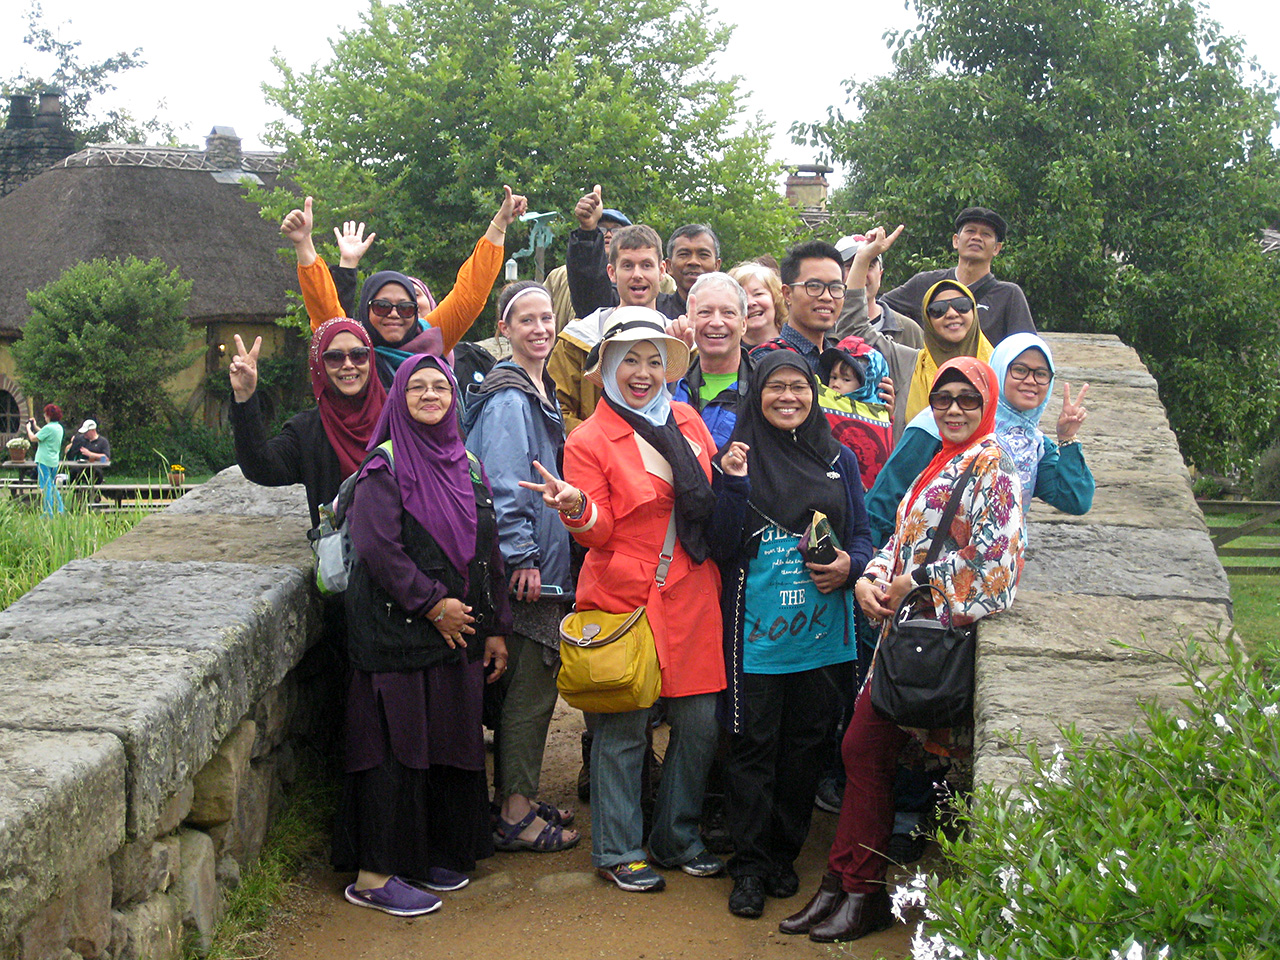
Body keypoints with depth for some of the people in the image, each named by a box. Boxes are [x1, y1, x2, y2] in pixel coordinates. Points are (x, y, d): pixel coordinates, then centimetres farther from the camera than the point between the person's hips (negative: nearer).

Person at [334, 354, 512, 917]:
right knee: (395, 742, -5)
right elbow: (377, 544, -15)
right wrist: (431, 602, -16)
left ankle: (437, 851, 23)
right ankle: (375, 875, 2)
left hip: (460, 633, 6)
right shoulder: (385, 464, -5)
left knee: (451, 739, 8)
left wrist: (496, 627, 13)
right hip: (397, 631, -6)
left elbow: (488, 552, 16)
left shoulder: (467, 465, 14)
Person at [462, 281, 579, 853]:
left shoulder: (540, 391, 17)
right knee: (530, 688, -4)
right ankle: (514, 815, 5)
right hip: (525, 569, -9)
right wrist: (522, 558, -20)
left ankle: (519, 799, 25)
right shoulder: (508, 399, -14)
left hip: (545, 566, 9)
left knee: (531, 686, 15)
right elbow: (503, 486, -20)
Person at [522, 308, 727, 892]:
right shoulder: (590, 441, -3)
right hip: (625, 597, -5)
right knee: (623, 730, 1)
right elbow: (599, 534, -6)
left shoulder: (688, 421, 12)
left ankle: (677, 839, 25)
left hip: (692, 596, 5)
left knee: (699, 723, 7)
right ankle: (618, 851, 16)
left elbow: (712, 502, 22)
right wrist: (577, 508, -25)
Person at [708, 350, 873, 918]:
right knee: (752, 746, 0)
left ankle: (784, 855, 24)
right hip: (757, 631, -3)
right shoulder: (739, 458, 0)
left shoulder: (838, 460, 8)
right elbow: (724, 549, -6)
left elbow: (862, 535, 12)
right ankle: (750, 866, 10)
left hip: (823, 631, 3)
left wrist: (850, 564, -9)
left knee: (806, 744, 9)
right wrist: (731, 484, -18)